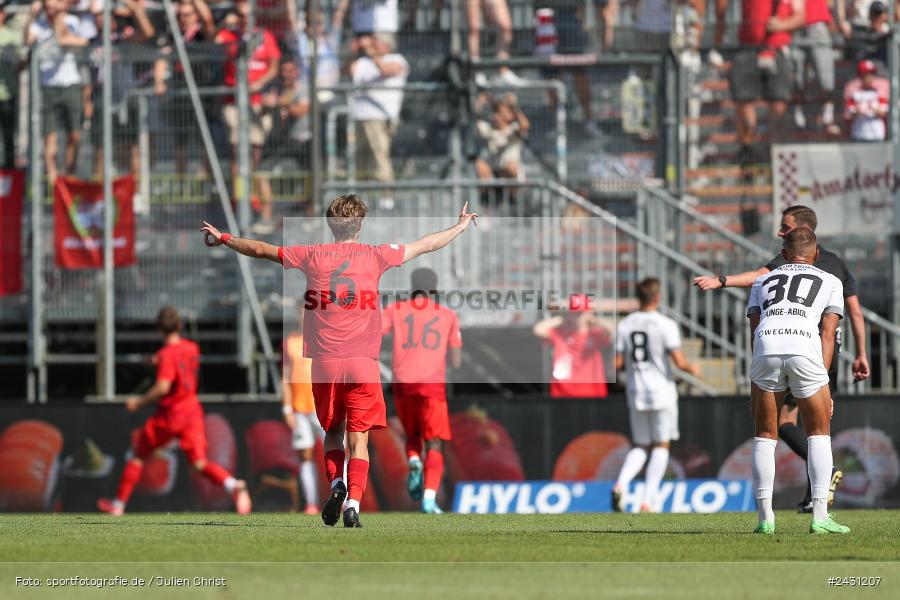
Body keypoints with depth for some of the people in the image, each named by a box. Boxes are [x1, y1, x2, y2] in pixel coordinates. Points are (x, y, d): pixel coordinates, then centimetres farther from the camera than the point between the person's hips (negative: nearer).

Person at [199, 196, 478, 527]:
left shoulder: (313, 256, 5)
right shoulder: (376, 256, 4)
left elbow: (260, 249, 14)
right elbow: (428, 245, 16)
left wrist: (223, 238, 30)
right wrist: (461, 226, 33)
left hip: (324, 362, 1)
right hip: (363, 363, -1)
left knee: (332, 431, 17)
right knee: (358, 437, -1)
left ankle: (336, 483, -7)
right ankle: (353, 503, -15)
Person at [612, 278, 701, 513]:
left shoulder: (624, 325, 2)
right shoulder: (666, 325, -10)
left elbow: (617, 364, 2)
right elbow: (679, 362, -13)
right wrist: (693, 368, 8)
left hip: (636, 392, 4)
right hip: (662, 391, -4)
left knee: (640, 447, 14)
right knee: (661, 446, 8)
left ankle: (621, 484, -13)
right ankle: (648, 500, 0)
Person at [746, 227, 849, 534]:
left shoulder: (763, 281, 33)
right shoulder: (830, 282, 28)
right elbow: (827, 333, 16)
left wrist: (756, 387, 19)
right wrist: (823, 387, 12)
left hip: (766, 348, 1)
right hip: (804, 348, -1)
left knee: (764, 436, 14)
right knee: (819, 432, 13)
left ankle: (765, 517, 7)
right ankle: (820, 516, 4)